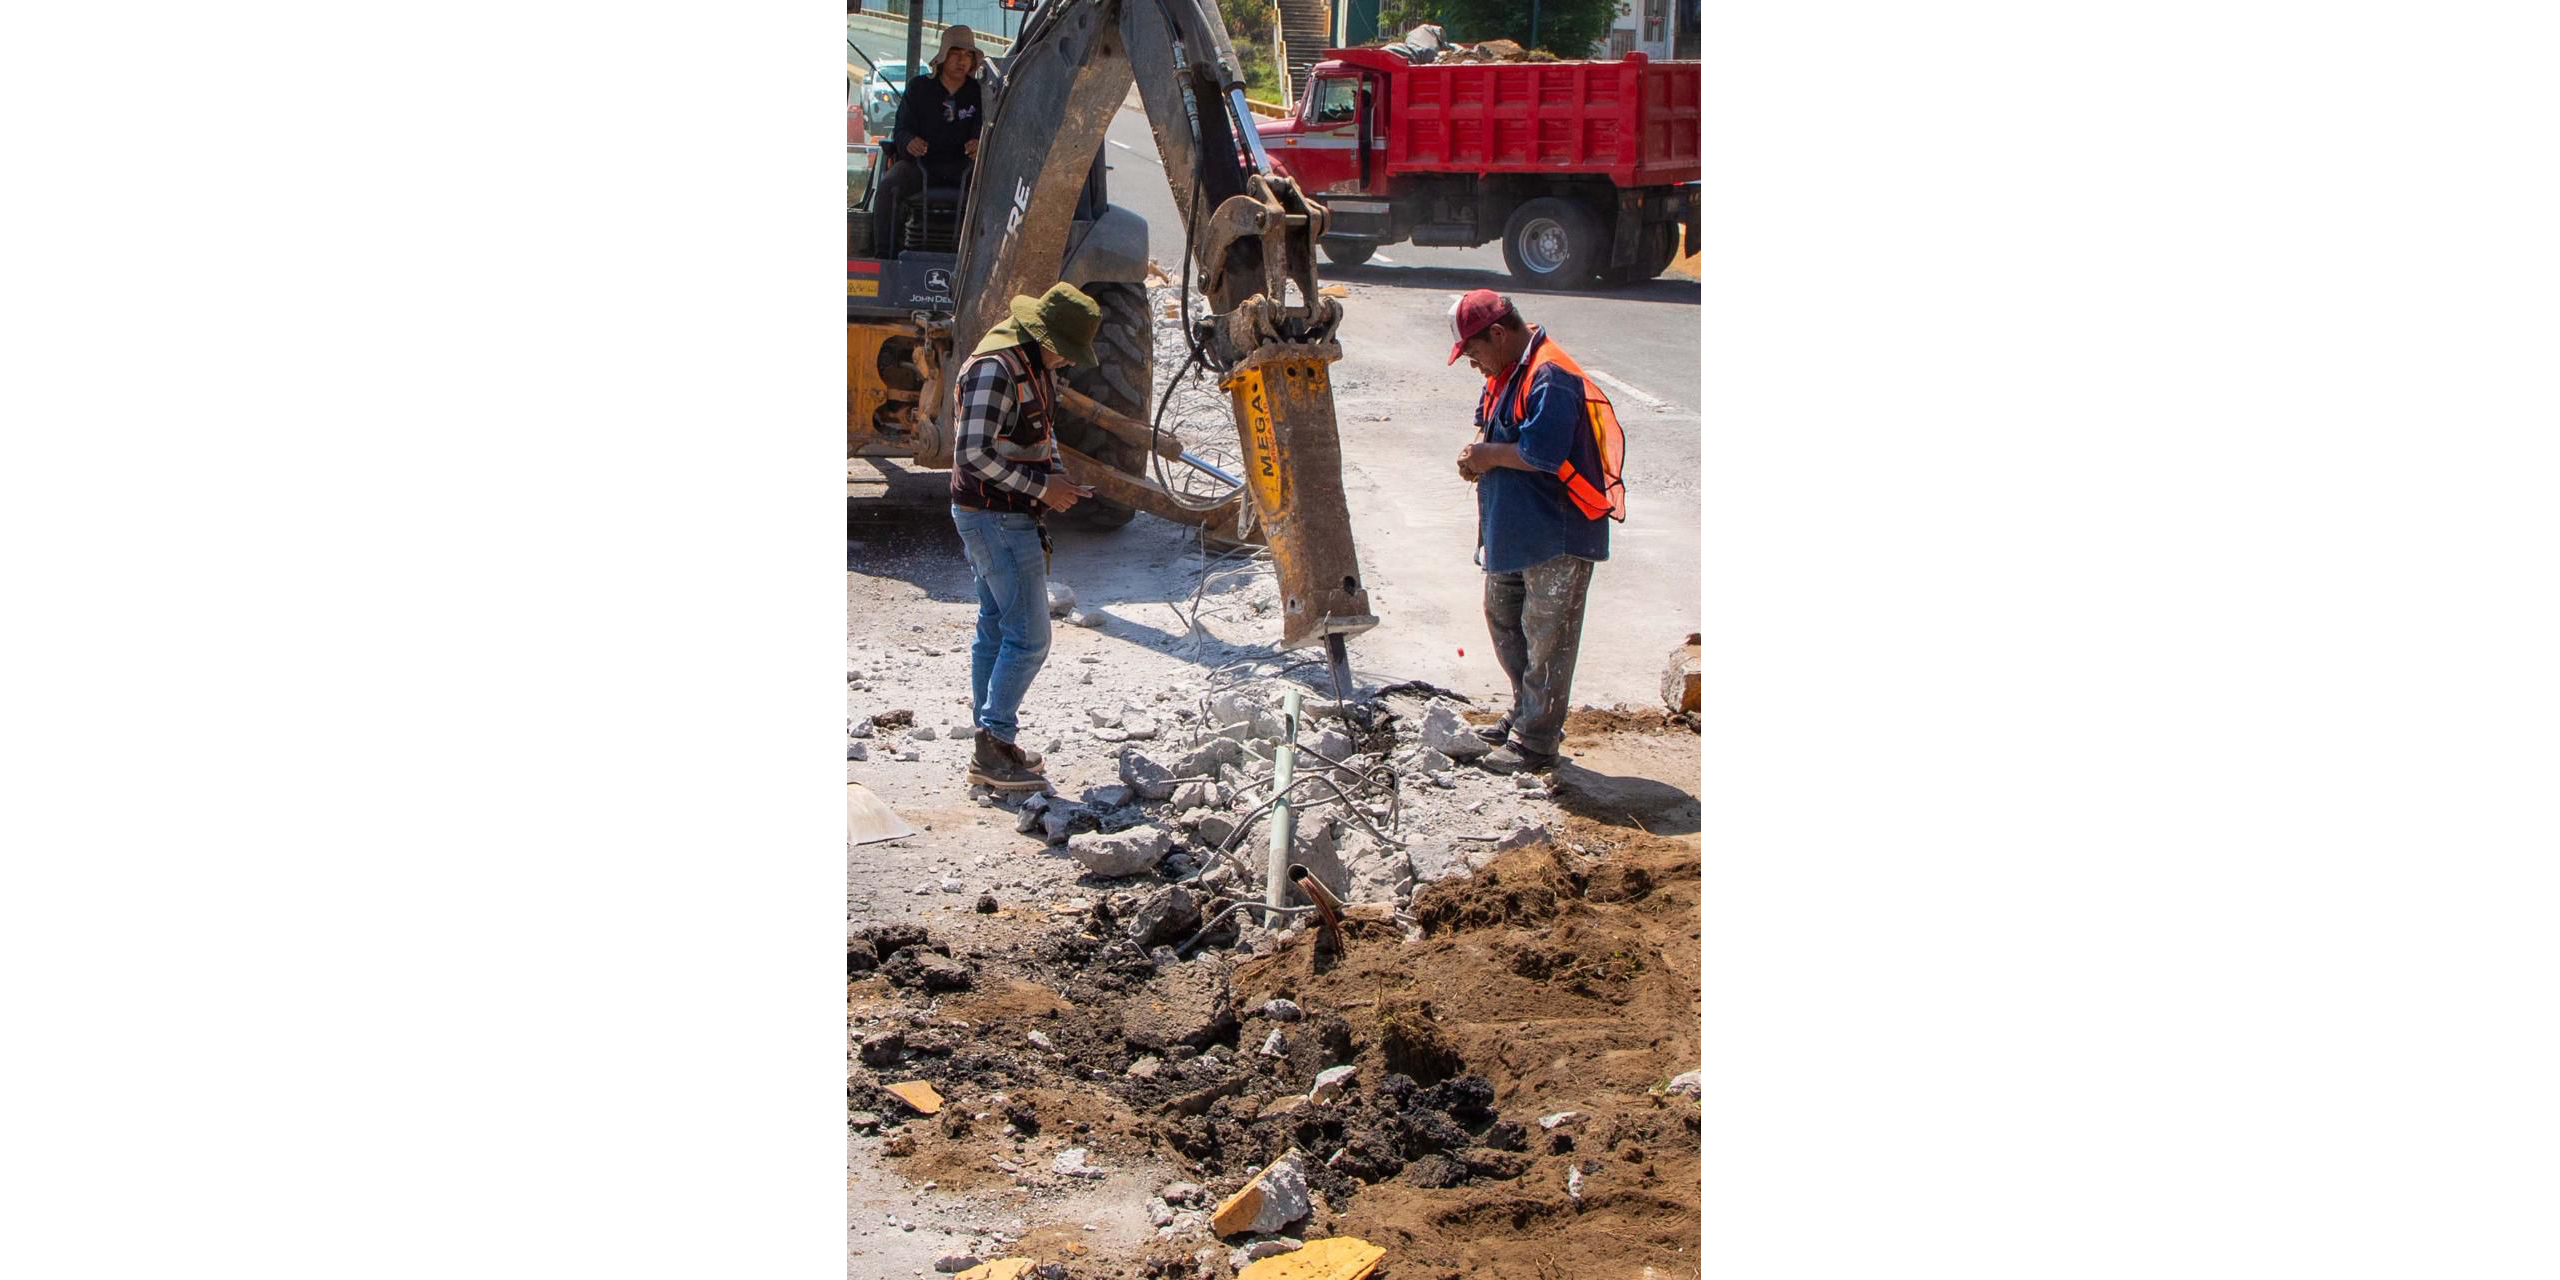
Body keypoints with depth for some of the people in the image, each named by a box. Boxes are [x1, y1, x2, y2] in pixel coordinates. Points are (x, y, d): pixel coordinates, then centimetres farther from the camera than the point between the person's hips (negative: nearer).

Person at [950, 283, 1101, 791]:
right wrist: (1041, 487, -20)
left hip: (1008, 516, 10)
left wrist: (1056, 476, 6)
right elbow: (974, 455, -26)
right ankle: (993, 750, -4)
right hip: (995, 519, -10)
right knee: (1028, 637, -8)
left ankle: (990, 743, 21)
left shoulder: (1037, 363, 10)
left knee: (995, 629, 14)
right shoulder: (994, 369, -21)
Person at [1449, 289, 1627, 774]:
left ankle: (1536, 742, 3)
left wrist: (1490, 455, -15)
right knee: (1502, 617, 21)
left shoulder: (1550, 378, -22)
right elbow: (1488, 422, 23)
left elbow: (1542, 452, -30)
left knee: (1546, 640, -3)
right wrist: (1477, 451, 0)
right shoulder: (1504, 373, 10)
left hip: (1558, 537, -11)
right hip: (1512, 531, 11)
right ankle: (1526, 715, 35)